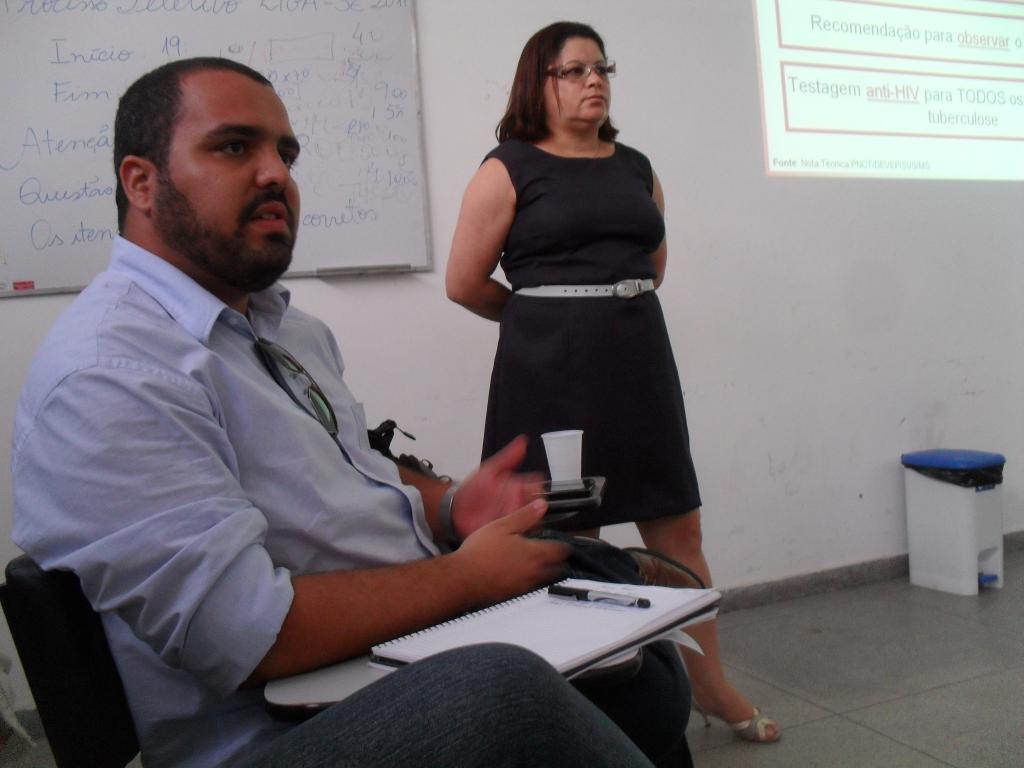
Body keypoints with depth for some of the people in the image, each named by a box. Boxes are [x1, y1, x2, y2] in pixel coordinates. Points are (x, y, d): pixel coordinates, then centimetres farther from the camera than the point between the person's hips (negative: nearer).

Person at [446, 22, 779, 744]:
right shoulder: (509, 168, -3)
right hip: (549, 368, -5)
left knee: (679, 527, 8)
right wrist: (544, 314, 7)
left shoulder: (636, 166, 13)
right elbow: (465, 283, -5)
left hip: (639, 357, 5)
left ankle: (710, 683, 24)